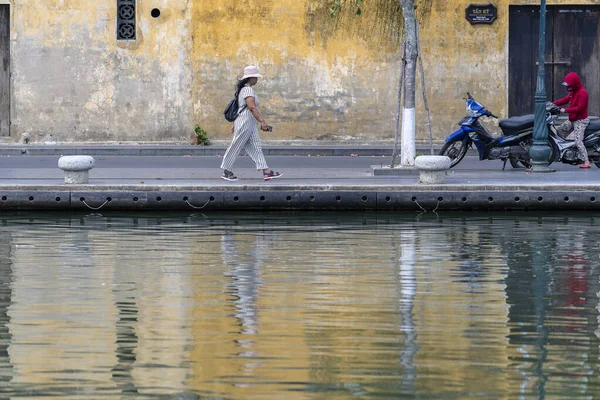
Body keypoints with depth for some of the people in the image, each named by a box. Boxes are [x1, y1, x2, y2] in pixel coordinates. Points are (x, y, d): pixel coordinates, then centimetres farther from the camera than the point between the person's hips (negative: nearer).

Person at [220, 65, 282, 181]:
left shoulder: (243, 89, 16)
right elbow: (252, 107, -28)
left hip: (250, 125, 10)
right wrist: (262, 121, -33)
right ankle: (226, 172, 7)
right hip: (244, 124, -10)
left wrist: (235, 124, 27)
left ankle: (266, 171, 0)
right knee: (236, 147, -1)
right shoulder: (248, 90, -16)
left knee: (256, 148, 4)